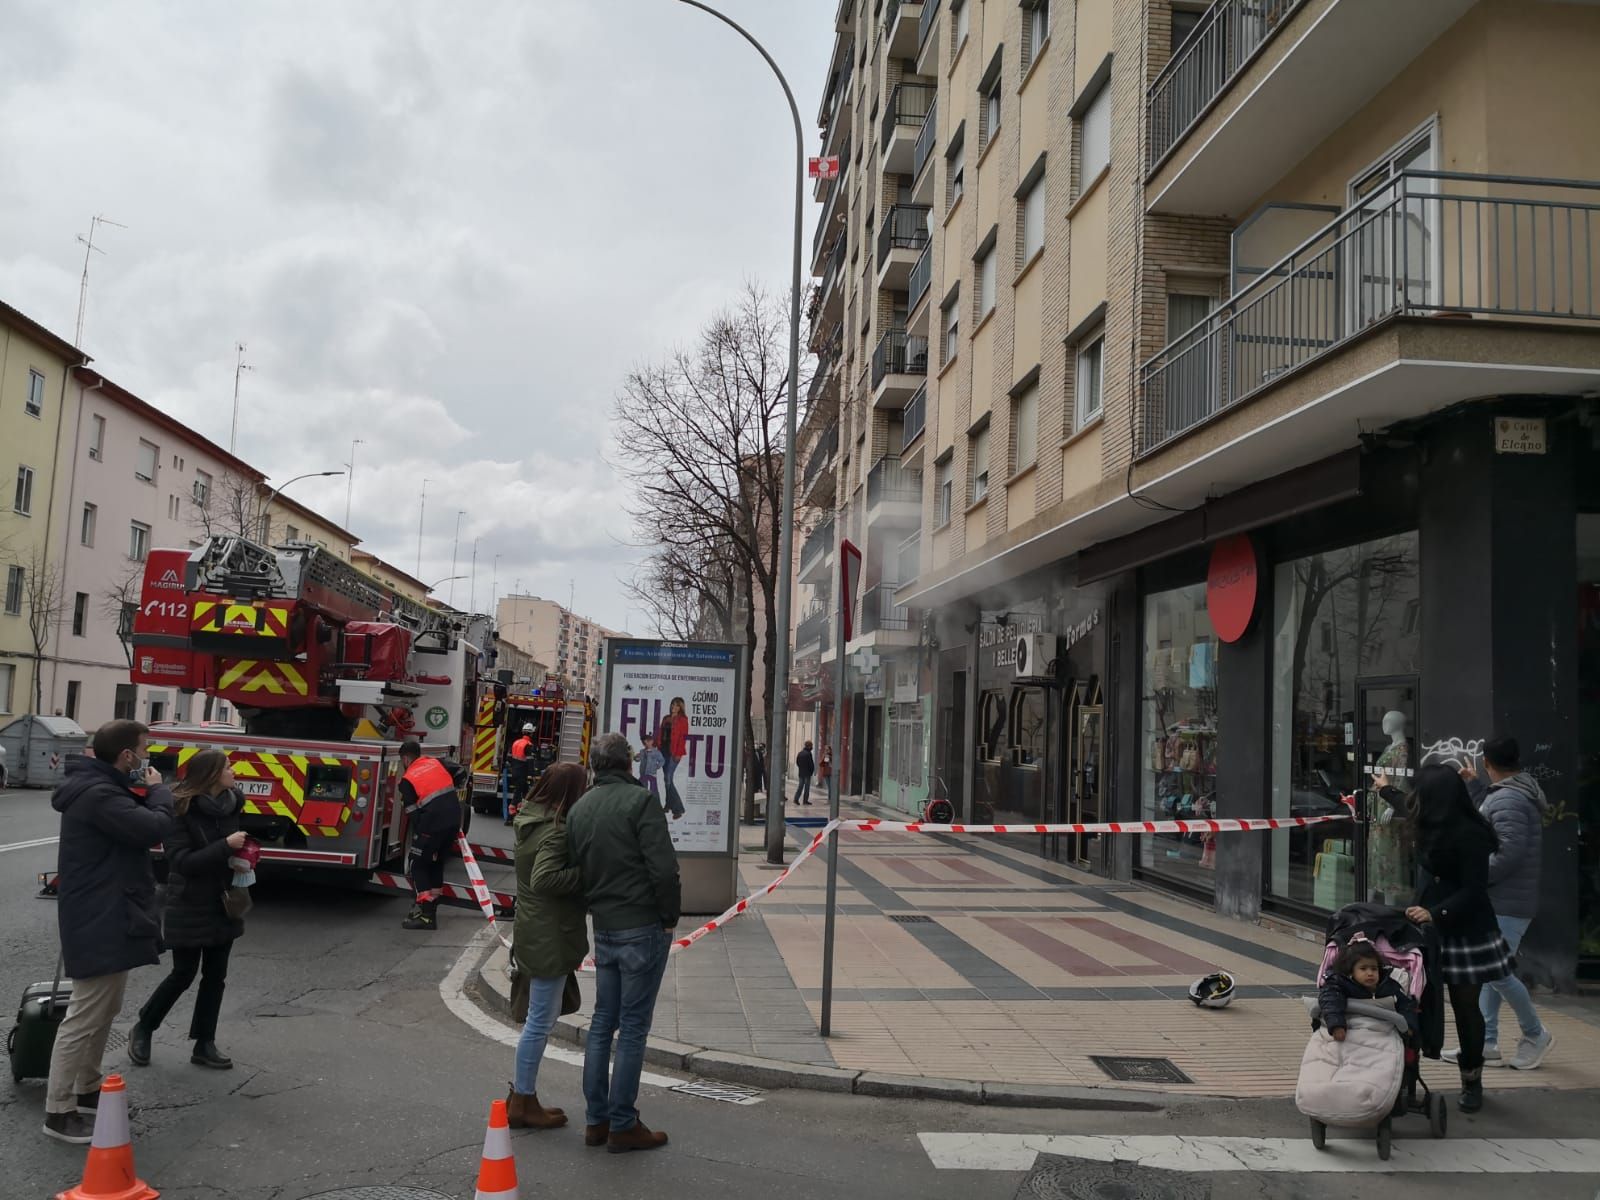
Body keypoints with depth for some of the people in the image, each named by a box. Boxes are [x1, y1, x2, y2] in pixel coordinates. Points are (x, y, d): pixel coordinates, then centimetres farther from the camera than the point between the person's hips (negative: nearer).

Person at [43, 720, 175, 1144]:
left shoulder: (101, 787, 11)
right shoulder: (98, 795, -23)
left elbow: (136, 826, 15)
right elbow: (156, 828, -29)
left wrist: (145, 793, 0)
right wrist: (157, 789, -11)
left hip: (105, 918, 11)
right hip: (101, 923, -11)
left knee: (105, 1009, 21)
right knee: (86, 1016, -3)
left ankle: (87, 1090, 34)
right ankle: (59, 1112, 6)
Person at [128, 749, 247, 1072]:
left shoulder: (229, 805, 1)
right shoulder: (180, 810, -17)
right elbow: (182, 861, -22)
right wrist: (226, 846, -27)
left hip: (223, 906, 6)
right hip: (189, 908, -6)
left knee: (215, 975, 9)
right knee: (184, 974, 4)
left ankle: (204, 1044, 18)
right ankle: (142, 1029, 27)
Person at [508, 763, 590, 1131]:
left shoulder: (530, 821, 10)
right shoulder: (557, 830, -19)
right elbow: (544, 878, -29)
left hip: (535, 932, 10)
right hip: (550, 937, -10)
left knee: (539, 1018, 17)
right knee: (541, 1021, 1)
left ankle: (523, 1098, 26)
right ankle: (522, 1104, 10)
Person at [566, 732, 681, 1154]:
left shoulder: (579, 809, 8)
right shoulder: (639, 800, -14)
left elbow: (575, 869, 13)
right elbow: (664, 868, -19)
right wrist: (669, 918, -7)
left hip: (603, 929, 7)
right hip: (642, 928, -7)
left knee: (602, 1021, 15)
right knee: (633, 1027, 0)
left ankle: (596, 1119, 22)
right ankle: (623, 1125, 7)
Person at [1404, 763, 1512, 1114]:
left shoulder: (1469, 835, -19)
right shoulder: (1435, 828, 4)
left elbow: (1473, 890, -21)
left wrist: (1435, 913, -28)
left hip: (1464, 932, -7)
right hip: (1433, 927, 7)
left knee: (1464, 1005, 4)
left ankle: (1472, 1080, 21)